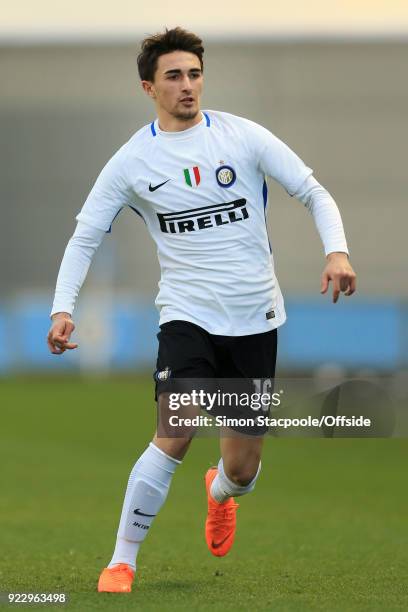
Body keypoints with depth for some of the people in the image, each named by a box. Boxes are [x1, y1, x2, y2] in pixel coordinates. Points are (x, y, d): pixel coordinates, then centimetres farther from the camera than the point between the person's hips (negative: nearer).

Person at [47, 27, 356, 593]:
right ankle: (123, 559, -9)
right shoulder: (131, 162, -1)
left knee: (243, 470, 6)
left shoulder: (243, 137, -2)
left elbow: (314, 193, 1)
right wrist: (62, 309, -11)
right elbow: (84, 237, 4)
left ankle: (221, 490, 46)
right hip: (187, 316, -1)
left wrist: (336, 251, -17)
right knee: (175, 435, -23)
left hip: (256, 317, 1)